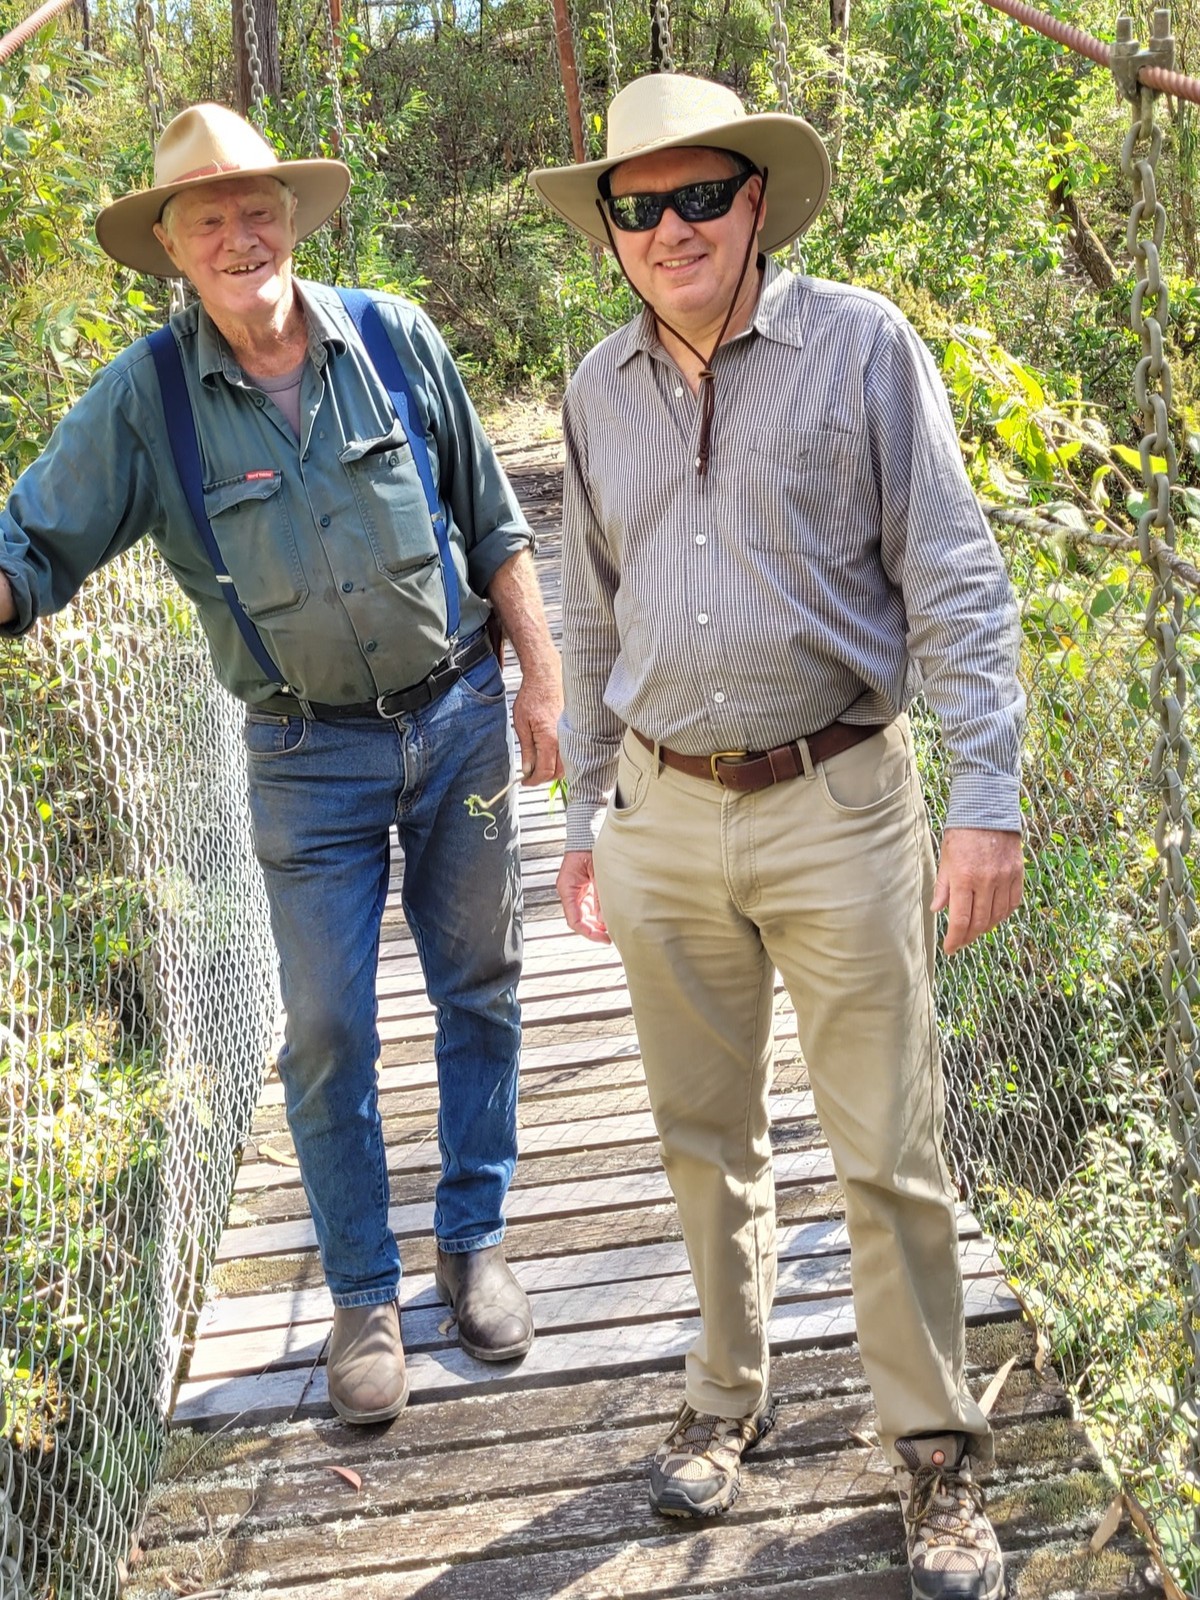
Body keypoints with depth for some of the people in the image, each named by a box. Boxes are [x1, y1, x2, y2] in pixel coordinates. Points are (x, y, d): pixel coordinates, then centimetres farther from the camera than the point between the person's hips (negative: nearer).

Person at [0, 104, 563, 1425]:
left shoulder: (393, 339, -4)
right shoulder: (142, 399, -7)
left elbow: (491, 522, 4)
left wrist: (539, 676, 3)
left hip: (458, 717, 2)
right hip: (310, 757, -1)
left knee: (477, 993, 11)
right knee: (327, 1033, 3)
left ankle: (474, 1242, 31)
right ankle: (363, 1294, 22)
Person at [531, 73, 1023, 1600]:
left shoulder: (859, 343, -4)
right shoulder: (598, 388, 8)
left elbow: (954, 583, -6)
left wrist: (987, 795, -14)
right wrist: (587, 816, 16)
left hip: (836, 803, -4)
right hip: (664, 814, 4)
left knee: (888, 1156, 2)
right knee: (704, 1135, 15)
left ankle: (933, 1449, 19)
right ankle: (728, 1394, 35)